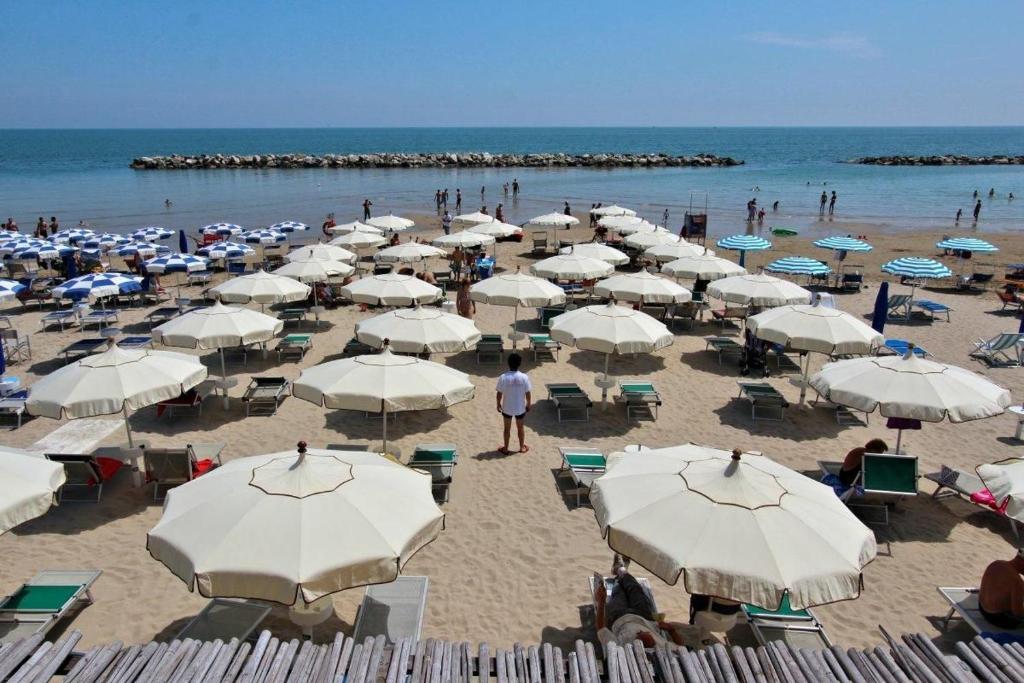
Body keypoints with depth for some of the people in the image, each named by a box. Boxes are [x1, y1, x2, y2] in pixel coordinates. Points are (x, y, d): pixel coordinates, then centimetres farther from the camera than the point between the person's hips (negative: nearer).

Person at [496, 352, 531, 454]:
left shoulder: (503, 377, -18)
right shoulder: (524, 377, -18)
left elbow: (499, 393, -10)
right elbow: (528, 393, -10)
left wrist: (498, 404, 7)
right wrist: (529, 404, 7)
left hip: (507, 408, 0)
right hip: (520, 408, 0)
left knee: (507, 428, 17)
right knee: (520, 428, 20)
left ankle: (505, 448, 29)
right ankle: (522, 447, 34)